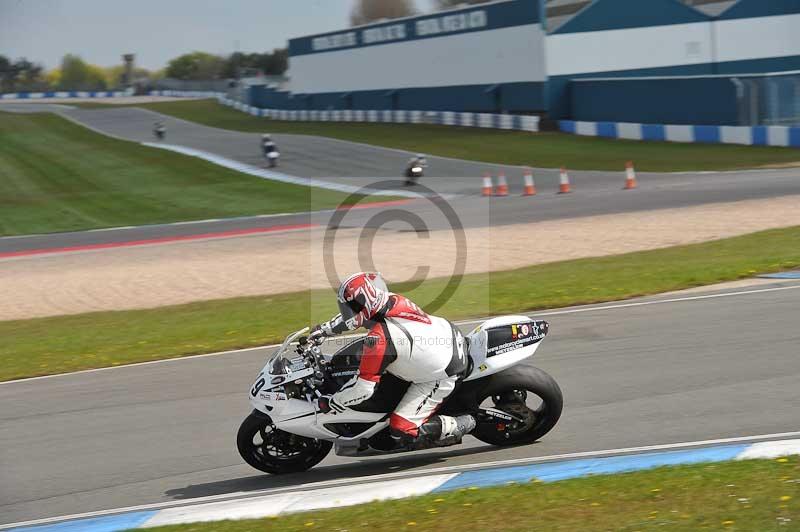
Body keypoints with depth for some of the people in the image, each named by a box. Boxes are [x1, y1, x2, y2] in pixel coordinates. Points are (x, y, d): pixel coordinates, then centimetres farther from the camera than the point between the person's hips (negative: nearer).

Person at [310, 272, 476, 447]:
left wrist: (329, 403, -11)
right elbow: (357, 313, 14)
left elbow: (363, 388, -26)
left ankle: (461, 426, 2)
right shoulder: (392, 300, -10)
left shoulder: (378, 340, -32)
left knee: (403, 432, -9)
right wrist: (325, 329, 17)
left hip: (443, 377, -8)